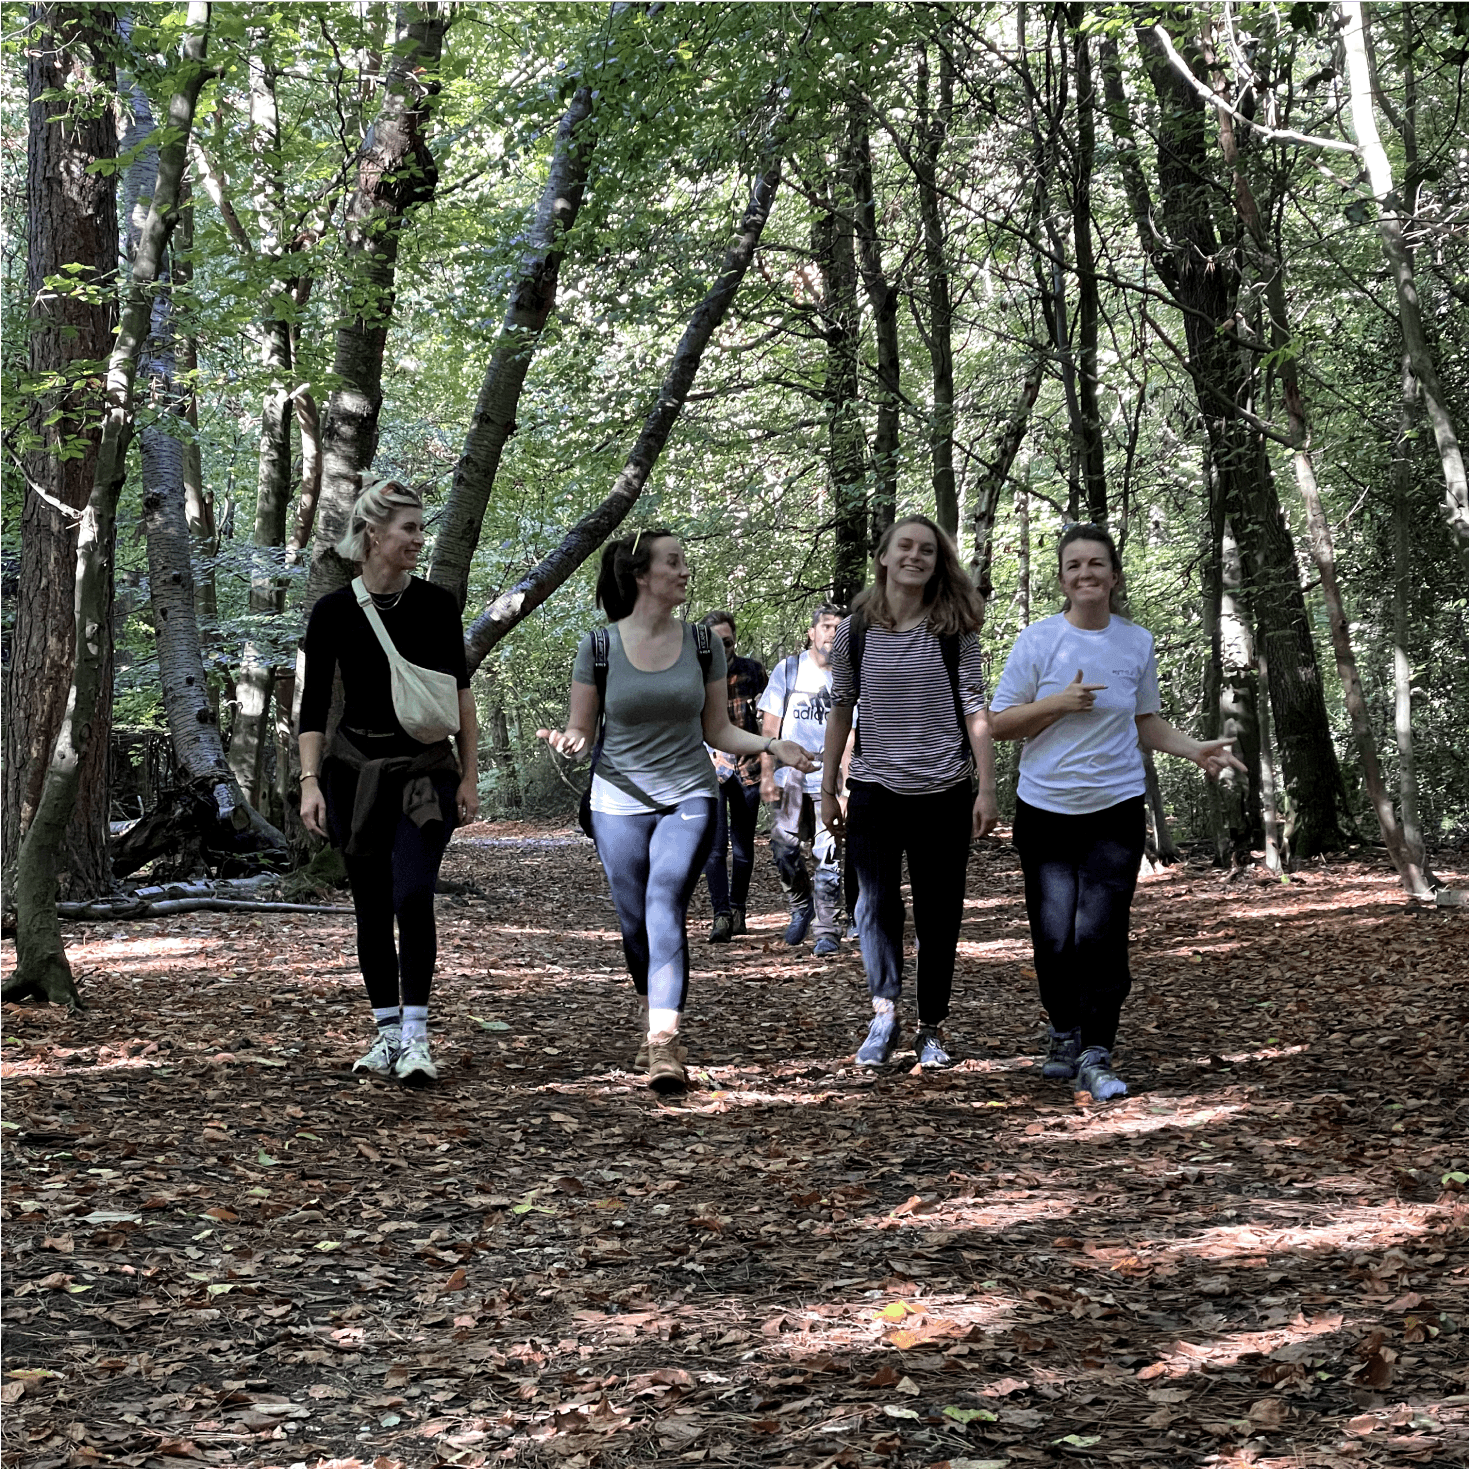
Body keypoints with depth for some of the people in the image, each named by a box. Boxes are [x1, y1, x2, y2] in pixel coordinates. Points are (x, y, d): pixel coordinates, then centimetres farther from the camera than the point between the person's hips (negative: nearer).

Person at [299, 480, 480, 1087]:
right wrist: (310, 781, -10)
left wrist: (470, 775, 3)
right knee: (372, 905, 6)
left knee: (412, 896, -15)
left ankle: (415, 1035, -8)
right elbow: (313, 703, -1)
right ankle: (387, 1032, 17)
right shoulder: (333, 611, -3)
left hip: (425, 768, -1)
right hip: (354, 768, 1)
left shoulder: (437, 605, -1)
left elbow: (460, 694, 6)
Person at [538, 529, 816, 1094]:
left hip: (689, 797, 0)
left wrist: (771, 745, -8)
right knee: (635, 924, 7)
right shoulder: (599, 645, -3)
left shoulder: (703, 644, 3)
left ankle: (663, 1042, -22)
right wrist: (569, 741, -22)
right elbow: (580, 729, 2)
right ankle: (651, 1019, 31)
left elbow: (717, 731, 8)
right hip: (620, 801, 0)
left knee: (666, 909, -17)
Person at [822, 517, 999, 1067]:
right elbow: (840, 711, 9)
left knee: (939, 914, 5)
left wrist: (987, 789, -6)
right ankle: (884, 1012, -12)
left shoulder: (955, 631, 0)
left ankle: (932, 1029, 14)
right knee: (876, 902, -15)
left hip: (944, 793, 0)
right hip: (874, 789, 0)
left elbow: (975, 712, -1)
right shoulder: (854, 633, 2)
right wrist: (828, 789, 8)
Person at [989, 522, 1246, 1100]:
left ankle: (1096, 1058, -3)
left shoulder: (1137, 642, 5)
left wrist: (1196, 749, 0)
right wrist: (1059, 702, -15)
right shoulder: (1038, 639, -3)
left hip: (1116, 808, 1)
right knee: (1053, 935, 0)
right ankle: (1064, 1035, 24)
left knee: (1101, 934, -9)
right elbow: (999, 723, -1)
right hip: (1045, 808, 0)